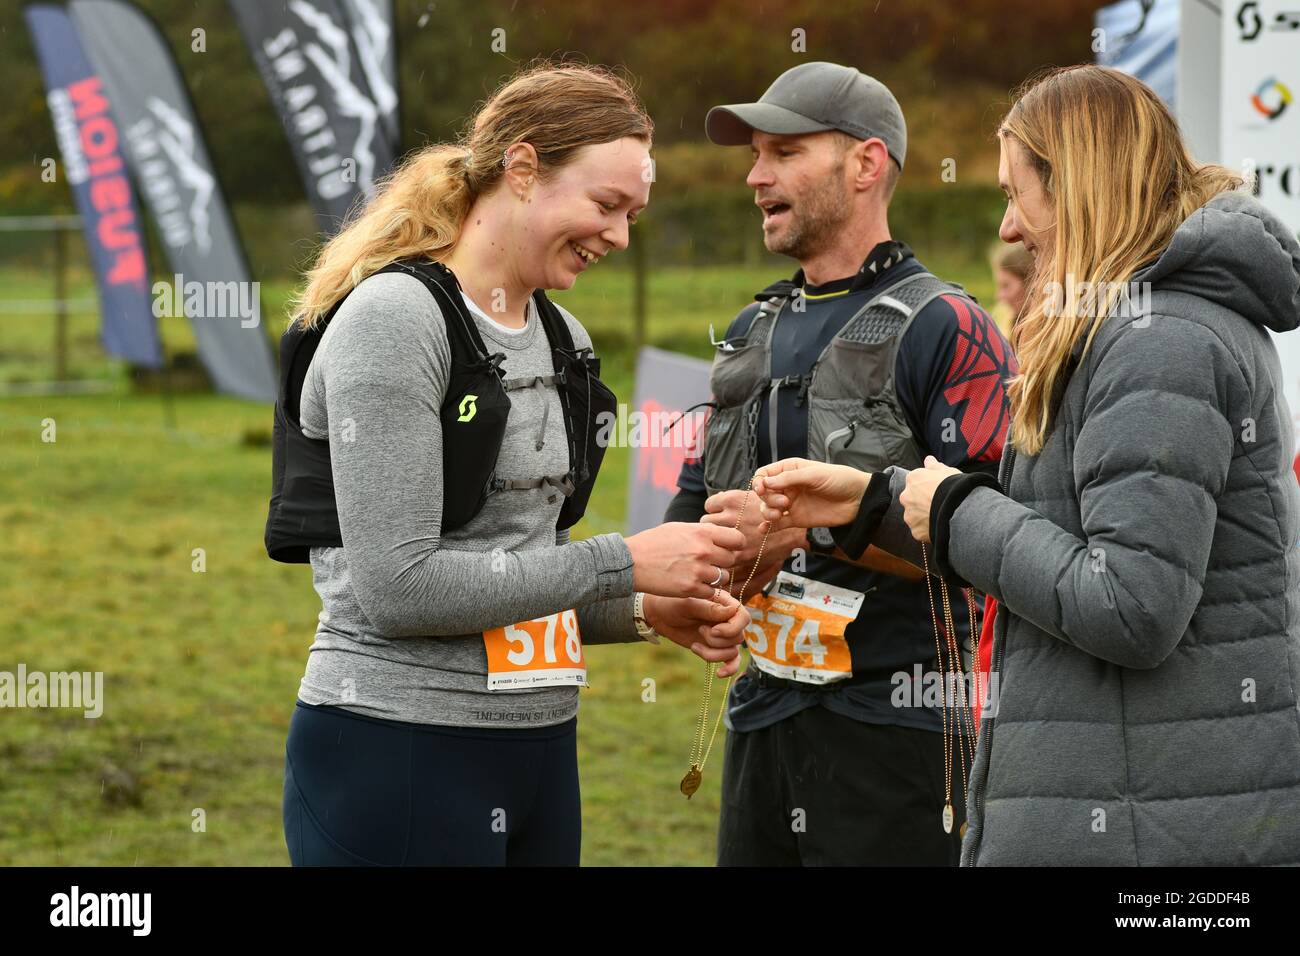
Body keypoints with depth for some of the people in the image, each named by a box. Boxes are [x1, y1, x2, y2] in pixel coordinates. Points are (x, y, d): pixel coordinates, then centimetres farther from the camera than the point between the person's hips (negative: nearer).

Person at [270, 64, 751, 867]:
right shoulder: (394, 318, -12)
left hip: (538, 747, 8)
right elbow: (396, 586, -20)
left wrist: (644, 611, 2)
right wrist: (624, 564, -17)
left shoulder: (564, 340, 12)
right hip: (397, 749, -8)